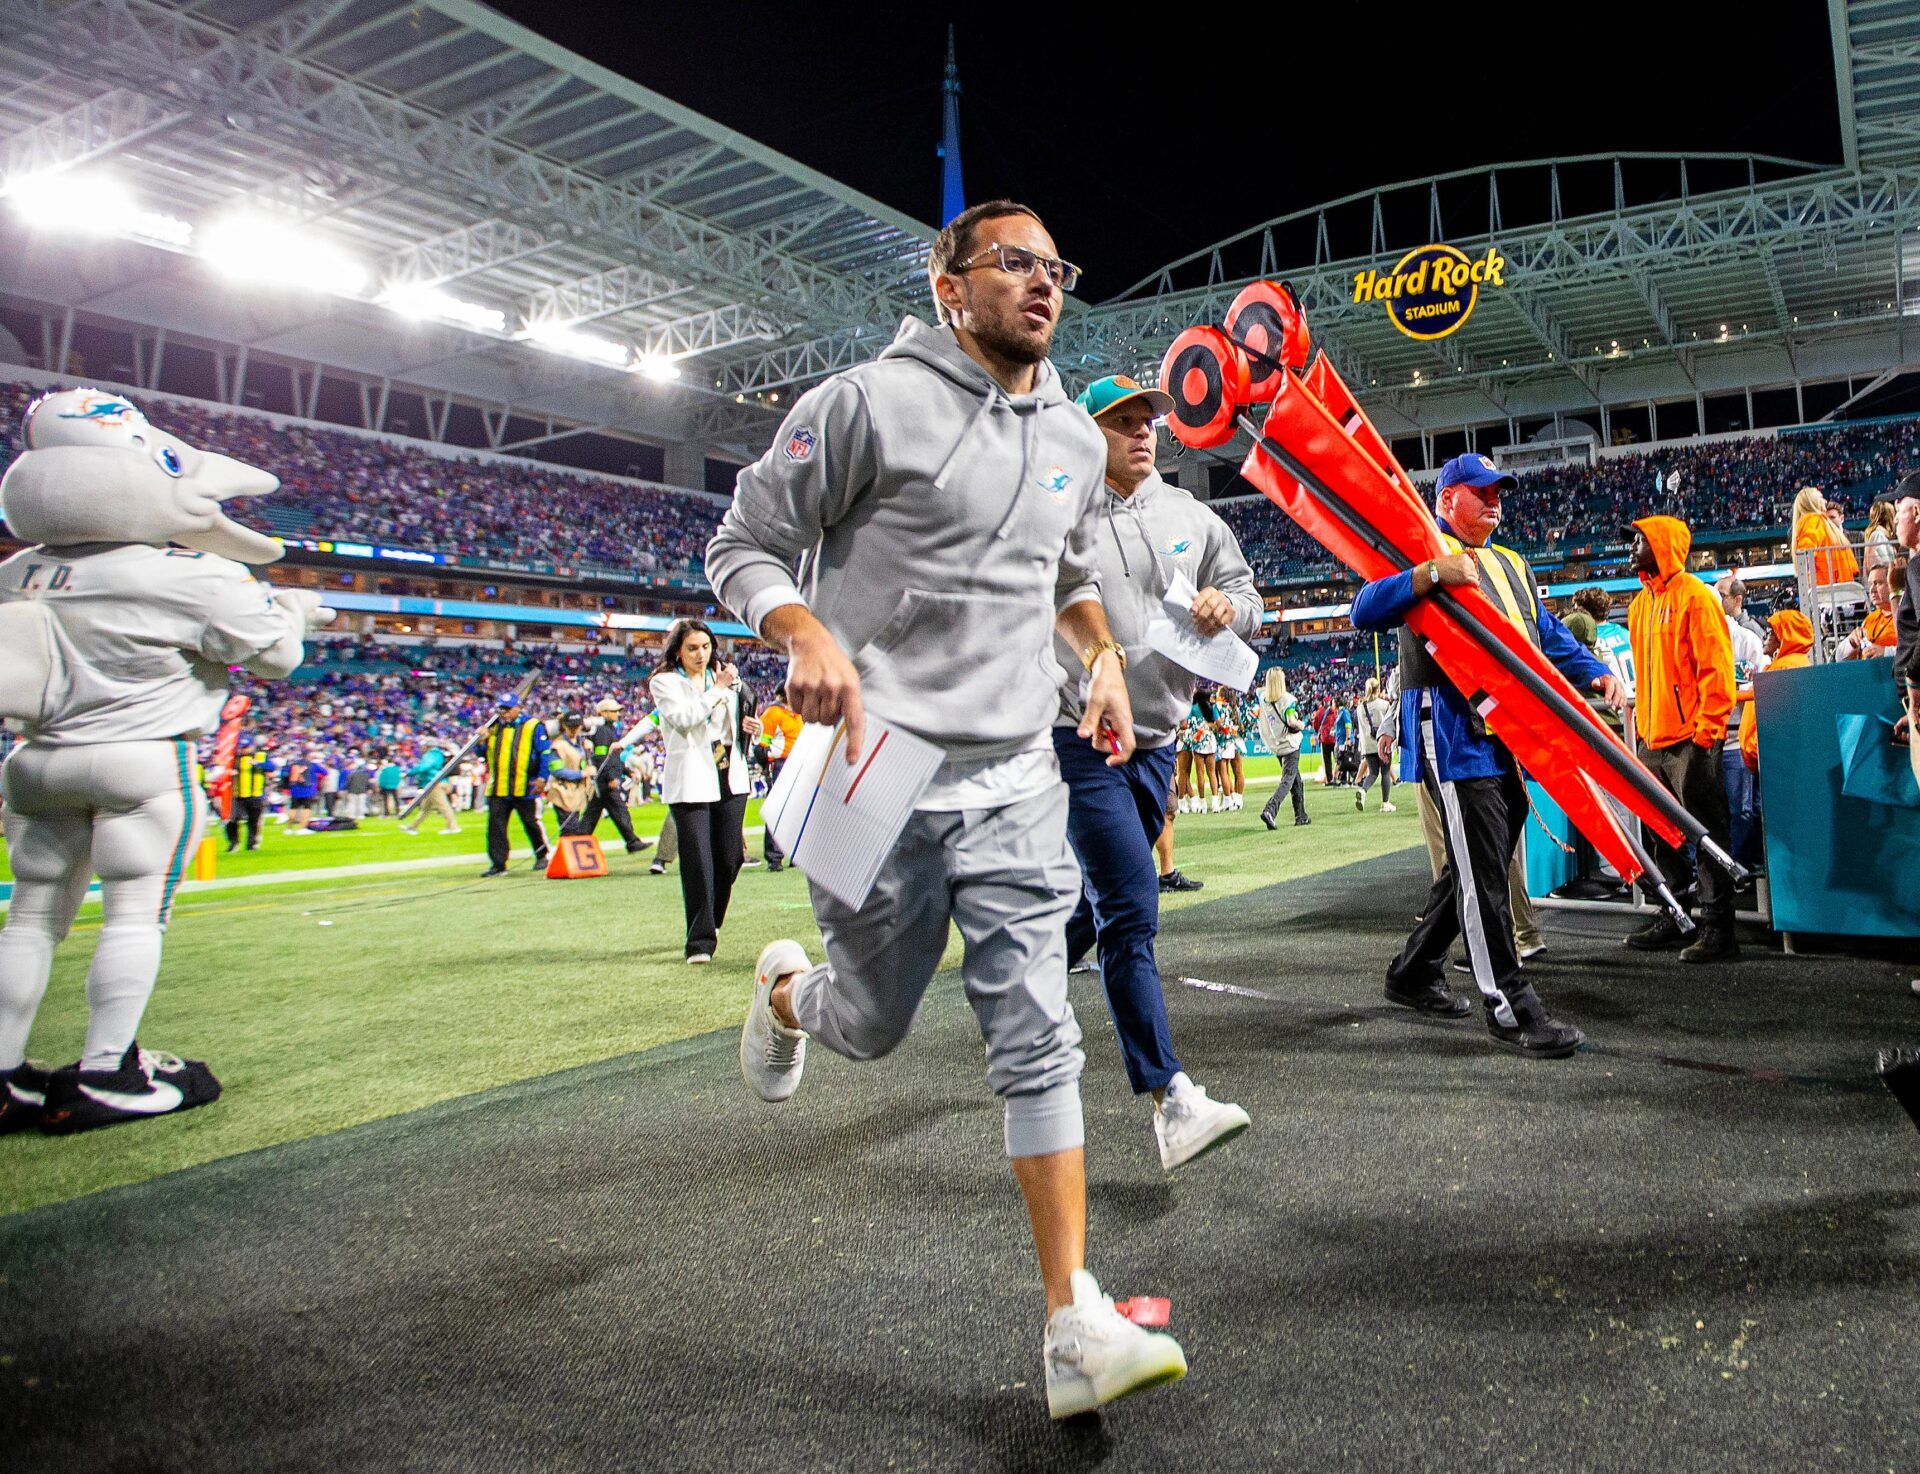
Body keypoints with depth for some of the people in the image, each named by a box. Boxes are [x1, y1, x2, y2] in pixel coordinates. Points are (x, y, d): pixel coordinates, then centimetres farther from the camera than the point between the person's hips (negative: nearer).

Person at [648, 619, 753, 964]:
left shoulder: (722, 678, 17)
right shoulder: (664, 683, 3)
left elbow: (739, 719, 27)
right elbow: (684, 718, -14)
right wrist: (718, 689, -10)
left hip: (730, 779, 5)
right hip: (691, 783, -5)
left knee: (730, 856, 4)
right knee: (697, 862, -9)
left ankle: (711, 922, 26)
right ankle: (700, 941, -5)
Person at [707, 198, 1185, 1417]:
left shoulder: (1077, 439, 12)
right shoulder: (869, 402, -7)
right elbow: (744, 548, -4)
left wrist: (1104, 655, 9)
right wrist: (810, 636, -23)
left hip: (1017, 780, 4)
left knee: (1038, 1036, -2)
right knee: (872, 1023, 10)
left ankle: (1074, 1324, 4)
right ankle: (785, 991, 48)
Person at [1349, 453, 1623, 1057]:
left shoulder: (1511, 564, 25)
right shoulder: (1420, 551, -1)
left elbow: (1549, 634, 25)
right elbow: (1366, 611, -16)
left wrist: (1596, 673, 9)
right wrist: (1431, 573, -28)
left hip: (1511, 736, 9)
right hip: (1452, 730, -9)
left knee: (1481, 868, 14)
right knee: (1480, 870, -8)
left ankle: (1413, 972, 27)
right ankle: (1510, 1006, -3)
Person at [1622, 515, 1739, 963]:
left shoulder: (1694, 596, -9)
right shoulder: (1641, 602, 16)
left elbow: (1716, 667, -13)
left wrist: (1706, 730, -17)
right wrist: (1642, 723, 16)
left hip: (1690, 738, -8)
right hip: (1653, 740, 8)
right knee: (1663, 833, 14)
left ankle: (1718, 929, 2)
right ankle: (1672, 918, 24)